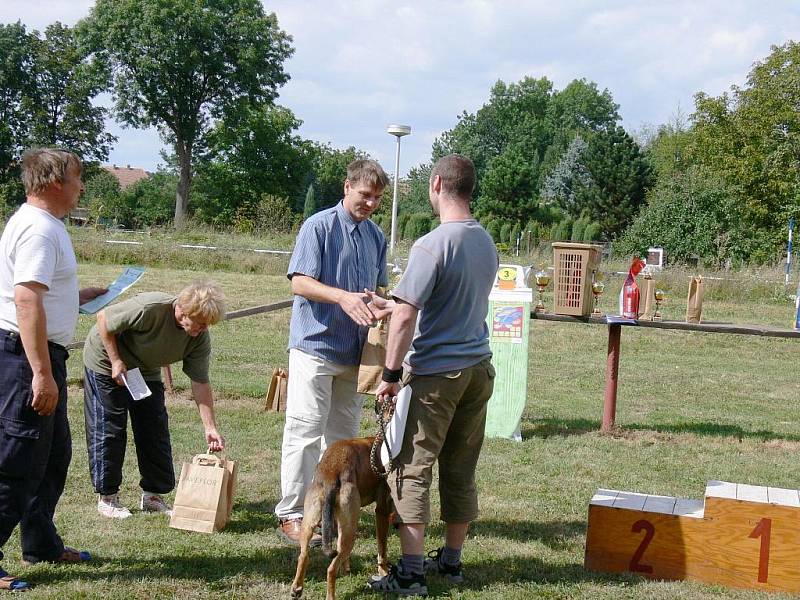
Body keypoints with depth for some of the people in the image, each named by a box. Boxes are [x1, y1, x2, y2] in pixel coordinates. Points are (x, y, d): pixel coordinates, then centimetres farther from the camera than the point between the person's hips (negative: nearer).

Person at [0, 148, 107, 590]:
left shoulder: (42, 223, 15)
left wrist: (82, 295, 29)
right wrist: (42, 374, -31)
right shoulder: (38, 229, -18)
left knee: (54, 455, 21)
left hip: (41, 355, 11)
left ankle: (42, 545, 33)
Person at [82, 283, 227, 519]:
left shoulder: (200, 338, -19)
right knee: (108, 430, -4)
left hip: (146, 372, 6)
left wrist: (210, 428, -22)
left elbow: (200, 383, -16)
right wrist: (116, 361, -25)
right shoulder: (150, 309, -37)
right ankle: (107, 497, 8)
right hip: (106, 363, -6)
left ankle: (153, 495, 14)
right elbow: (103, 318, -24)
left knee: (155, 432, 2)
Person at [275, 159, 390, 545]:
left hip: (355, 350, 7)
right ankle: (291, 514, 0)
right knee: (306, 432, -6)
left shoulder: (376, 235, 13)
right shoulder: (319, 226, -7)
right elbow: (299, 282, -14)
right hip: (316, 344, -6)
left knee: (343, 434, 11)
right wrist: (343, 297, -28)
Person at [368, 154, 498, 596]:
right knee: (461, 471, 14)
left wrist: (392, 374, -12)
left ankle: (410, 572, 0)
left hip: (436, 374, -7)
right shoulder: (486, 243, 10)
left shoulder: (432, 245, -16)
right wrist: (392, 306, 27)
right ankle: (451, 560, 23)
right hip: (479, 369, 8)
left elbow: (406, 316, -20)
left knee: (411, 472, -1)